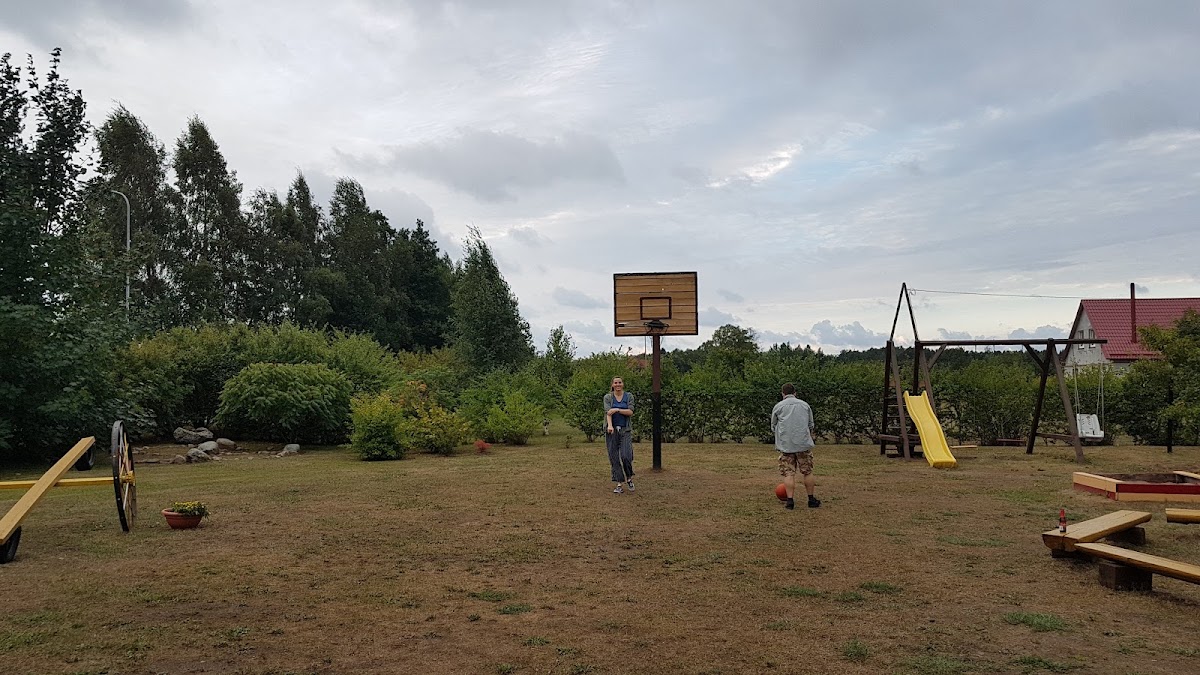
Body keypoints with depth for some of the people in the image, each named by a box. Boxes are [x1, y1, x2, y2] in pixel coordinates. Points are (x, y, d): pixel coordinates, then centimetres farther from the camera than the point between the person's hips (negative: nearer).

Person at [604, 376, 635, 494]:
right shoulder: (608, 397, 4)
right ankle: (619, 485, 6)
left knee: (626, 456, -12)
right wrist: (610, 425, -25)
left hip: (625, 430, 0)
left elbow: (630, 412, -4)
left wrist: (617, 410, -17)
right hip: (612, 431, 0)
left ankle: (629, 478, 15)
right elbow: (608, 412, -10)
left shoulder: (629, 396, 7)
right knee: (614, 458, 0)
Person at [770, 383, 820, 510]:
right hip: (804, 443, 1)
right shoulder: (805, 405, 13)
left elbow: (773, 427, 14)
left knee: (788, 473, 0)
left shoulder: (778, 406, 7)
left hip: (785, 445, -1)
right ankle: (811, 499, 15)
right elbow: (811, 425, 20)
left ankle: (790, 500, -4)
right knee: (808, 472, 8)